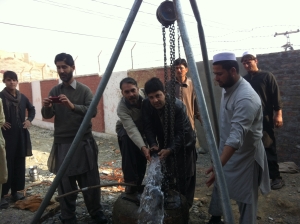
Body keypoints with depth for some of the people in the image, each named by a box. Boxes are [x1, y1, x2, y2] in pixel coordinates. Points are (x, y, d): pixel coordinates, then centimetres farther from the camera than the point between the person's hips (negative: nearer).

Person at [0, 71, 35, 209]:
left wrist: (29, 120, 8)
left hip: (21, 134, 5)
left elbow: (32, 109, 22)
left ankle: (15, 191, 21)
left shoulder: (22, 97, 7)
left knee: (19, 163, 9)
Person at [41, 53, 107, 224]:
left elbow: (93, 111, -14)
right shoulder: (54, 91, 8)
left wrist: (72, 106, -30)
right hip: (62, 143, 2)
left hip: (83, 142, -2)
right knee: (65, 182, 4)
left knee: (90, 181, 5)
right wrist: (46, 107, -18)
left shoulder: (84, 90, -1)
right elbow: (47, 116, 5)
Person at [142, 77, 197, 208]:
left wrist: (170, 149, -40)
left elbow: (182, 132, -29)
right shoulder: (146, 105, -18)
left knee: (184, 177, 4)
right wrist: (153, 144, -29)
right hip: (164, 144, 4)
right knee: (164, 177, 13)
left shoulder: (178, 106, -32)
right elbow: (148, 127, -14)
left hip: (183, 144, -4)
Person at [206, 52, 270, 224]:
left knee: (245, 197, 7)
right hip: (227, 149, 9)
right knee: (219, 184, 22)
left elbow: (237, 135, -40)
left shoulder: (246, 98, -30)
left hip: (244, 155, -9)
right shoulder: (227, 88, -1)